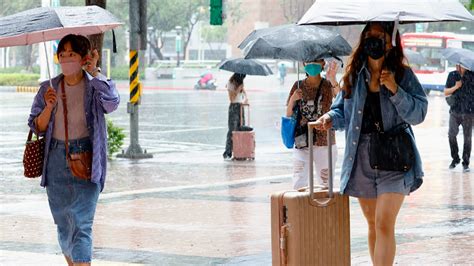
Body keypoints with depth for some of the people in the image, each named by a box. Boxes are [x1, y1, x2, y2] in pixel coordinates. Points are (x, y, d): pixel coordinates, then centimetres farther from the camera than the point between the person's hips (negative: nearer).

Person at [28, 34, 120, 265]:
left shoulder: (94, 87, -2)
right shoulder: (48, 89, 7)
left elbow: (112, 103, -24)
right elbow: (36, 127, 8)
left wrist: (95, 72, -21)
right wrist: (48, 108, -10)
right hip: (57, 161, 4)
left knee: (81, 224, -12)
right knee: (62, 222, 13)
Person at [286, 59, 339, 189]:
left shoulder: (328, 86, -2)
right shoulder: (298, 86, 6)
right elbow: (288, 115, 9)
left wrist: (333, 81, -38)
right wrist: (292, 100, -10)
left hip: (325, 145, -2)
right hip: (301, 143, 2)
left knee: (324, 186, 4)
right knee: (298, 186, -5)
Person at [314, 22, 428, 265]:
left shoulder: (403, 74, -2)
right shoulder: (354, 75, 7)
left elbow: (418, 113, -8)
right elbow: (343, 110, 12)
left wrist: (394, 89, -19)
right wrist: (330, 118, -9)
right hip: (361, 159, 4)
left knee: (384, 225, -14)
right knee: (372, 223, 14)